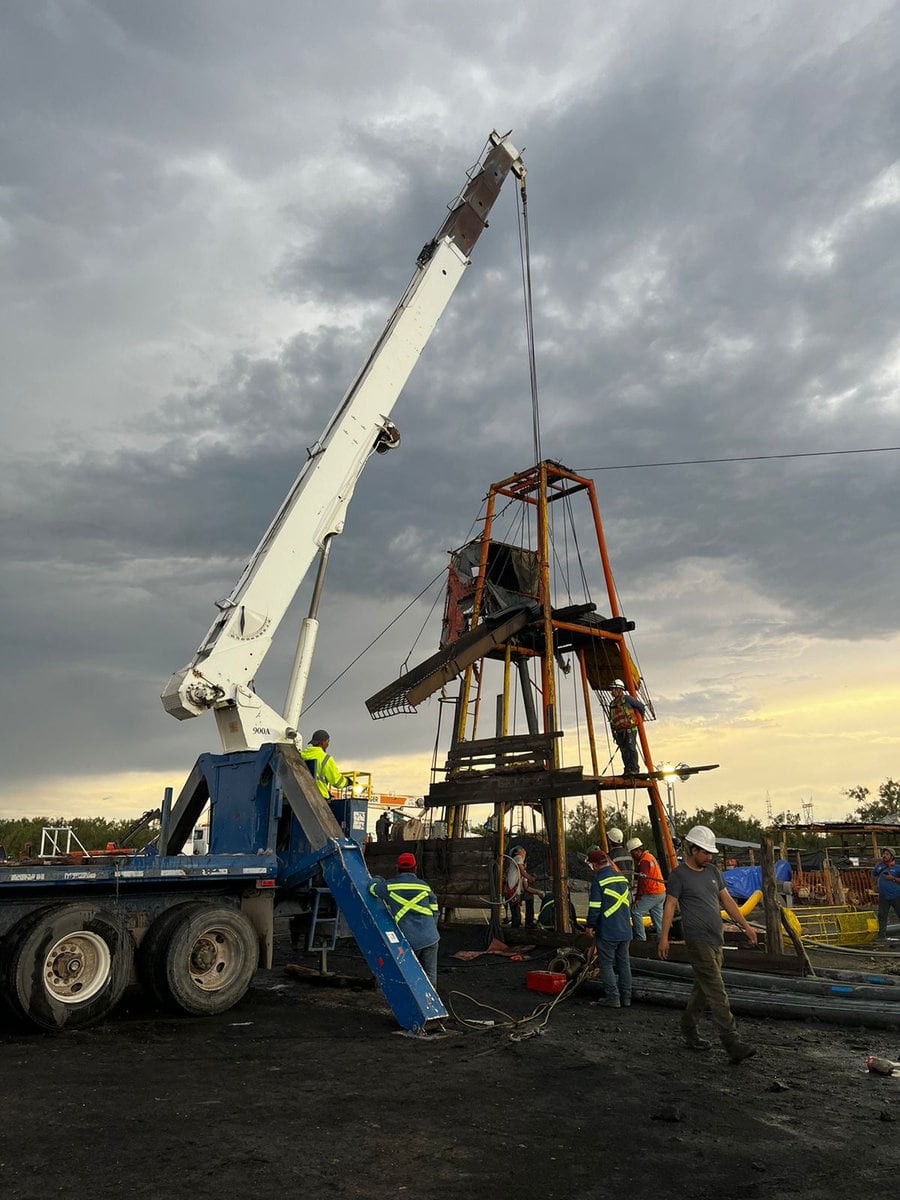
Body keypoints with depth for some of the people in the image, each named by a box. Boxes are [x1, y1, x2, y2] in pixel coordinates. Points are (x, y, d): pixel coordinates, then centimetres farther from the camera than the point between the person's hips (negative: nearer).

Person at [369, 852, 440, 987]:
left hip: (409, 941, -1)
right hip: (430, 938, 1)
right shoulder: (424, 886, 7)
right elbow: (434, 911, 10)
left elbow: (372, 887, 20)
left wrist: (377, 879, 41)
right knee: (430, 975, 7)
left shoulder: (389, 886, 2)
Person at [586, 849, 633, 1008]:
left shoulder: (598, 880, -15)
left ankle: (613, 999, 3)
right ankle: (626, 998, 19)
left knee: (607, 965, 4)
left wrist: (590, 926, -2)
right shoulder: (622, 878, 8)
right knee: (624, 963, 15)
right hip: (625, 930, 7)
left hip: (607, 932, -7)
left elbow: (595, 907, -16)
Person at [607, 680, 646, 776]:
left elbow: (641, 706, 6)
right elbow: (611, 720, 19)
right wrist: (614, 733, 12)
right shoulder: (612, 704, 17)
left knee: (631, 748, -13)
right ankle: (628, 770, 4)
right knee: (624, 751, 2)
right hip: (619, 731, 6)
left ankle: (635, 769, -12)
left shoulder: (627, 698, -1)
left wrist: (639, 719, 16)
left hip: (630, 729, -6)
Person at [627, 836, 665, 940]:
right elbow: (638, 876, 18)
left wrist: (637, 898, -17)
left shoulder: (644, 861, -17)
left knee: (636, 911, -7)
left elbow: (643, 881, -20)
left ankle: (641, 938, -4)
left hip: (652, 895, -10)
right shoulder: (649, 856, 14)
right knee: (657, 916, 14)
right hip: (661, 892, 10)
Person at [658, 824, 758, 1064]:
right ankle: (732, 1044, -10)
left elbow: (726, 900, 18)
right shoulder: (678, 875, -8)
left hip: (716, 940, 7)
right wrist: (664, 937, -16)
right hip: (698, 941, -7)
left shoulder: (712, 871, 13)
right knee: (717, 993, -10)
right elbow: (670, 906, -10)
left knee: (703, 990, 14)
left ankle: (688, 1031, 28)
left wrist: (746, 926, 14)